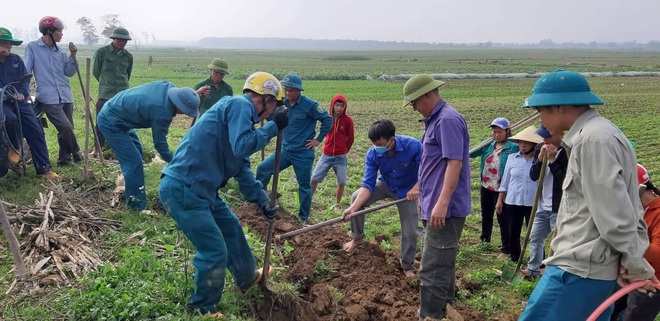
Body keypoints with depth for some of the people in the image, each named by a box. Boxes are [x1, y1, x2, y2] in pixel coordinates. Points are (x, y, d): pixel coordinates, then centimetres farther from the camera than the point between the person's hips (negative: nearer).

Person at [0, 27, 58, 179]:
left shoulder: (16, 60, 9)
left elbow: (25, 78, 9)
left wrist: (22, 93, -10)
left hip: (19, 101, 4)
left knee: (36, 131, -5)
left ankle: (44, 169, 0)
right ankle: (14, 148, -5)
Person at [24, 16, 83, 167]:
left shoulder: (60, 51, 12)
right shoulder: (32, 47, -1)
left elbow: (69, 72, 10)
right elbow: (26, 72, -1)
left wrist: (73, 56, -2)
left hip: (66, 96, 6)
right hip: (49, 98, -6)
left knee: (66, 129, 9)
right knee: (66, 127, -14)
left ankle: (64, 158, 21)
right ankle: (76, 152, 7)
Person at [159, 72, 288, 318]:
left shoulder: (241, 114, 18)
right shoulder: (239, 105, -11)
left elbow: (243, 169, 21)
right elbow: (241, 148, -26)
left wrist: (263, 202, 20)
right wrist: (274, 126, -14)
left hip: (199, 190, 10)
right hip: (182, 189, -10)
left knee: (231, 228, 24)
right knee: (215, 250, -4)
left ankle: (248, 278, 46)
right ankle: (202, 309, 18)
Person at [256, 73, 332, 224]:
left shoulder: (309, 105, -15)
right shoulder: (282, 103, -1)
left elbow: (327, 120, -9)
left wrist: (318, 139, -7)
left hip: (303, 153, -5)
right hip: (285, 150, 5)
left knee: (304, 185, 6)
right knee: (263, 168, -3)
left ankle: (304, 218, 20)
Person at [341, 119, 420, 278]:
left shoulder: (413, 146, -34)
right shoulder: (372, 154, -25)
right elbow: (368, 185, -25)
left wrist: (417, 187, -38)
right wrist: (353, 208, -37)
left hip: (407, 191, -2)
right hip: (385, 185, 2)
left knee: (410, 230, -2)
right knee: (356, 197, -18)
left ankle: (407, 266, 24)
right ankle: (357, 237, 3)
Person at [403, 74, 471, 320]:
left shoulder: (448, 120, -16)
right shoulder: (436, 120, 17)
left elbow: (455, 163, -23)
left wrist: (442, 203, -28)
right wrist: (426, 197, 28)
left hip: (445, 209, -11)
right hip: (436, 207, 11)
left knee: (432, 269, -8)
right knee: (442, 264, 20)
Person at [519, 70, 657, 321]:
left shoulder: (593, 139, -18)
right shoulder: (594, 135, 16)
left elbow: (615, 213, -20)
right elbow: (624, 207, 17)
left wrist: (636, 265, -11)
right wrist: (634, 261, 15)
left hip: (580, 268, -10)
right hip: (587, 264, 10)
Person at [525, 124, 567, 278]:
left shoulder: (567, 152, -15)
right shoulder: (540, 148, 4)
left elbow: (565, 180, -19)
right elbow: (533, 176, -1)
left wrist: (552, 160, -22)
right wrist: (541, 157, -14)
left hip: (559, 208, -7)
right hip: (542, 205, 7)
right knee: (535, 238, 18)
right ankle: (533, 270, 34)